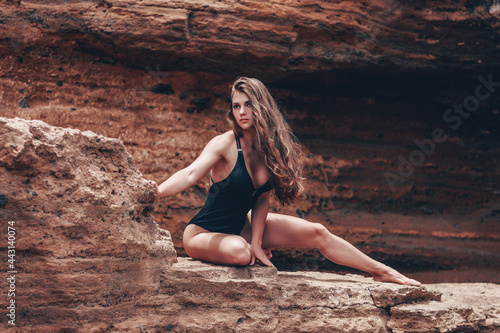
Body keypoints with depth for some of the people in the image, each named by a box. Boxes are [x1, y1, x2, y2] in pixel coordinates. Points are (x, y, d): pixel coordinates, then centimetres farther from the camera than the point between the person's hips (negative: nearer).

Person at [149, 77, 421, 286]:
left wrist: (257, 242, -17)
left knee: (316, 233, -2)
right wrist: (157, 191, -59)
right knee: (239, 251, -39)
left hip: (242, 225, 6)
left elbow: (262, 199, -5)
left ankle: (382, 272, 13)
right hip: (204, 233, -6)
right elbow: (191, 173, -39)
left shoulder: (271, 147, -5)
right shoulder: (225, 144, -23)